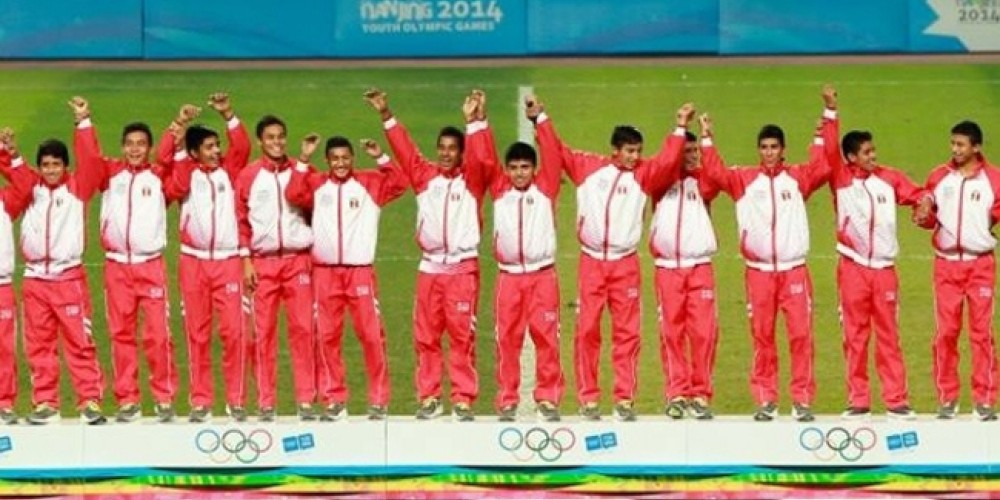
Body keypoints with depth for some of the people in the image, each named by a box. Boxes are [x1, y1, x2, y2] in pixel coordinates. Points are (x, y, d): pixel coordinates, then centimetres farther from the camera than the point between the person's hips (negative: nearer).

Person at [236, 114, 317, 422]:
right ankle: (266, 402, 5)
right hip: (263, 261, 0)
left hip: (298, 260, 0)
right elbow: (241, 220, 4)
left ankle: (305, 399, 0)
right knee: (264, 331, 0)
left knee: (303, 329, -3)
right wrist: (246, 261, -1)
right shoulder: (249, 175, 5)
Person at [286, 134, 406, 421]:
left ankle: (379, 400, 5)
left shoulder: (369, 183, 5)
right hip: (324, 272, 2)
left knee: (371, 335, -2)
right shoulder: (316, 184, 8)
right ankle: (334, 400, 10)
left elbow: (399, 184, -7)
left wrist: (381, 158, -12)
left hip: (360, 270, -2)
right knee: (327, 336, 3)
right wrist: (304, 160, -9)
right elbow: (294, 194, -9)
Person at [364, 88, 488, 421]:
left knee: (462, 335, -4)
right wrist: (386, 115, -1)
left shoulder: (471, 179, 2)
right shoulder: (425, 176, 10)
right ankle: (429, 398, 10)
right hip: (429, 267, 3)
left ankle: (463, 399, -1)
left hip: (462, 267, -3)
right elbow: (404, 148, 7)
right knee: (426, 336, 3)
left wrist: (472, 122, -27)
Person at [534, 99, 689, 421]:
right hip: (591, 262, 1)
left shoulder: (643, 175, 2)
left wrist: (680, 128, -14)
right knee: (587, 330, -1)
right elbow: (556, 150, 12)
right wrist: (540, 119, 9)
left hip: (625, 264, 0)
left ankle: (625, 400, 4)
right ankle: (588, 399, 3)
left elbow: (667, 162, -14)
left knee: (627, 332, 1)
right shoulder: (588, 167, 6)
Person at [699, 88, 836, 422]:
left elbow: (823, 165, -5)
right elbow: (714, 171, -3)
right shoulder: (744, 180, 7)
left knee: (801, 334, -4)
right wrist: (706, 136, -6)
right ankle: (765, 400, 11)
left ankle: (803, 399, 1)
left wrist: (828, 121, -7)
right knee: (762, 337, 4)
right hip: (758, 271, 1)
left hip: (794, 269, -1)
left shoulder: (798, 178, 6)